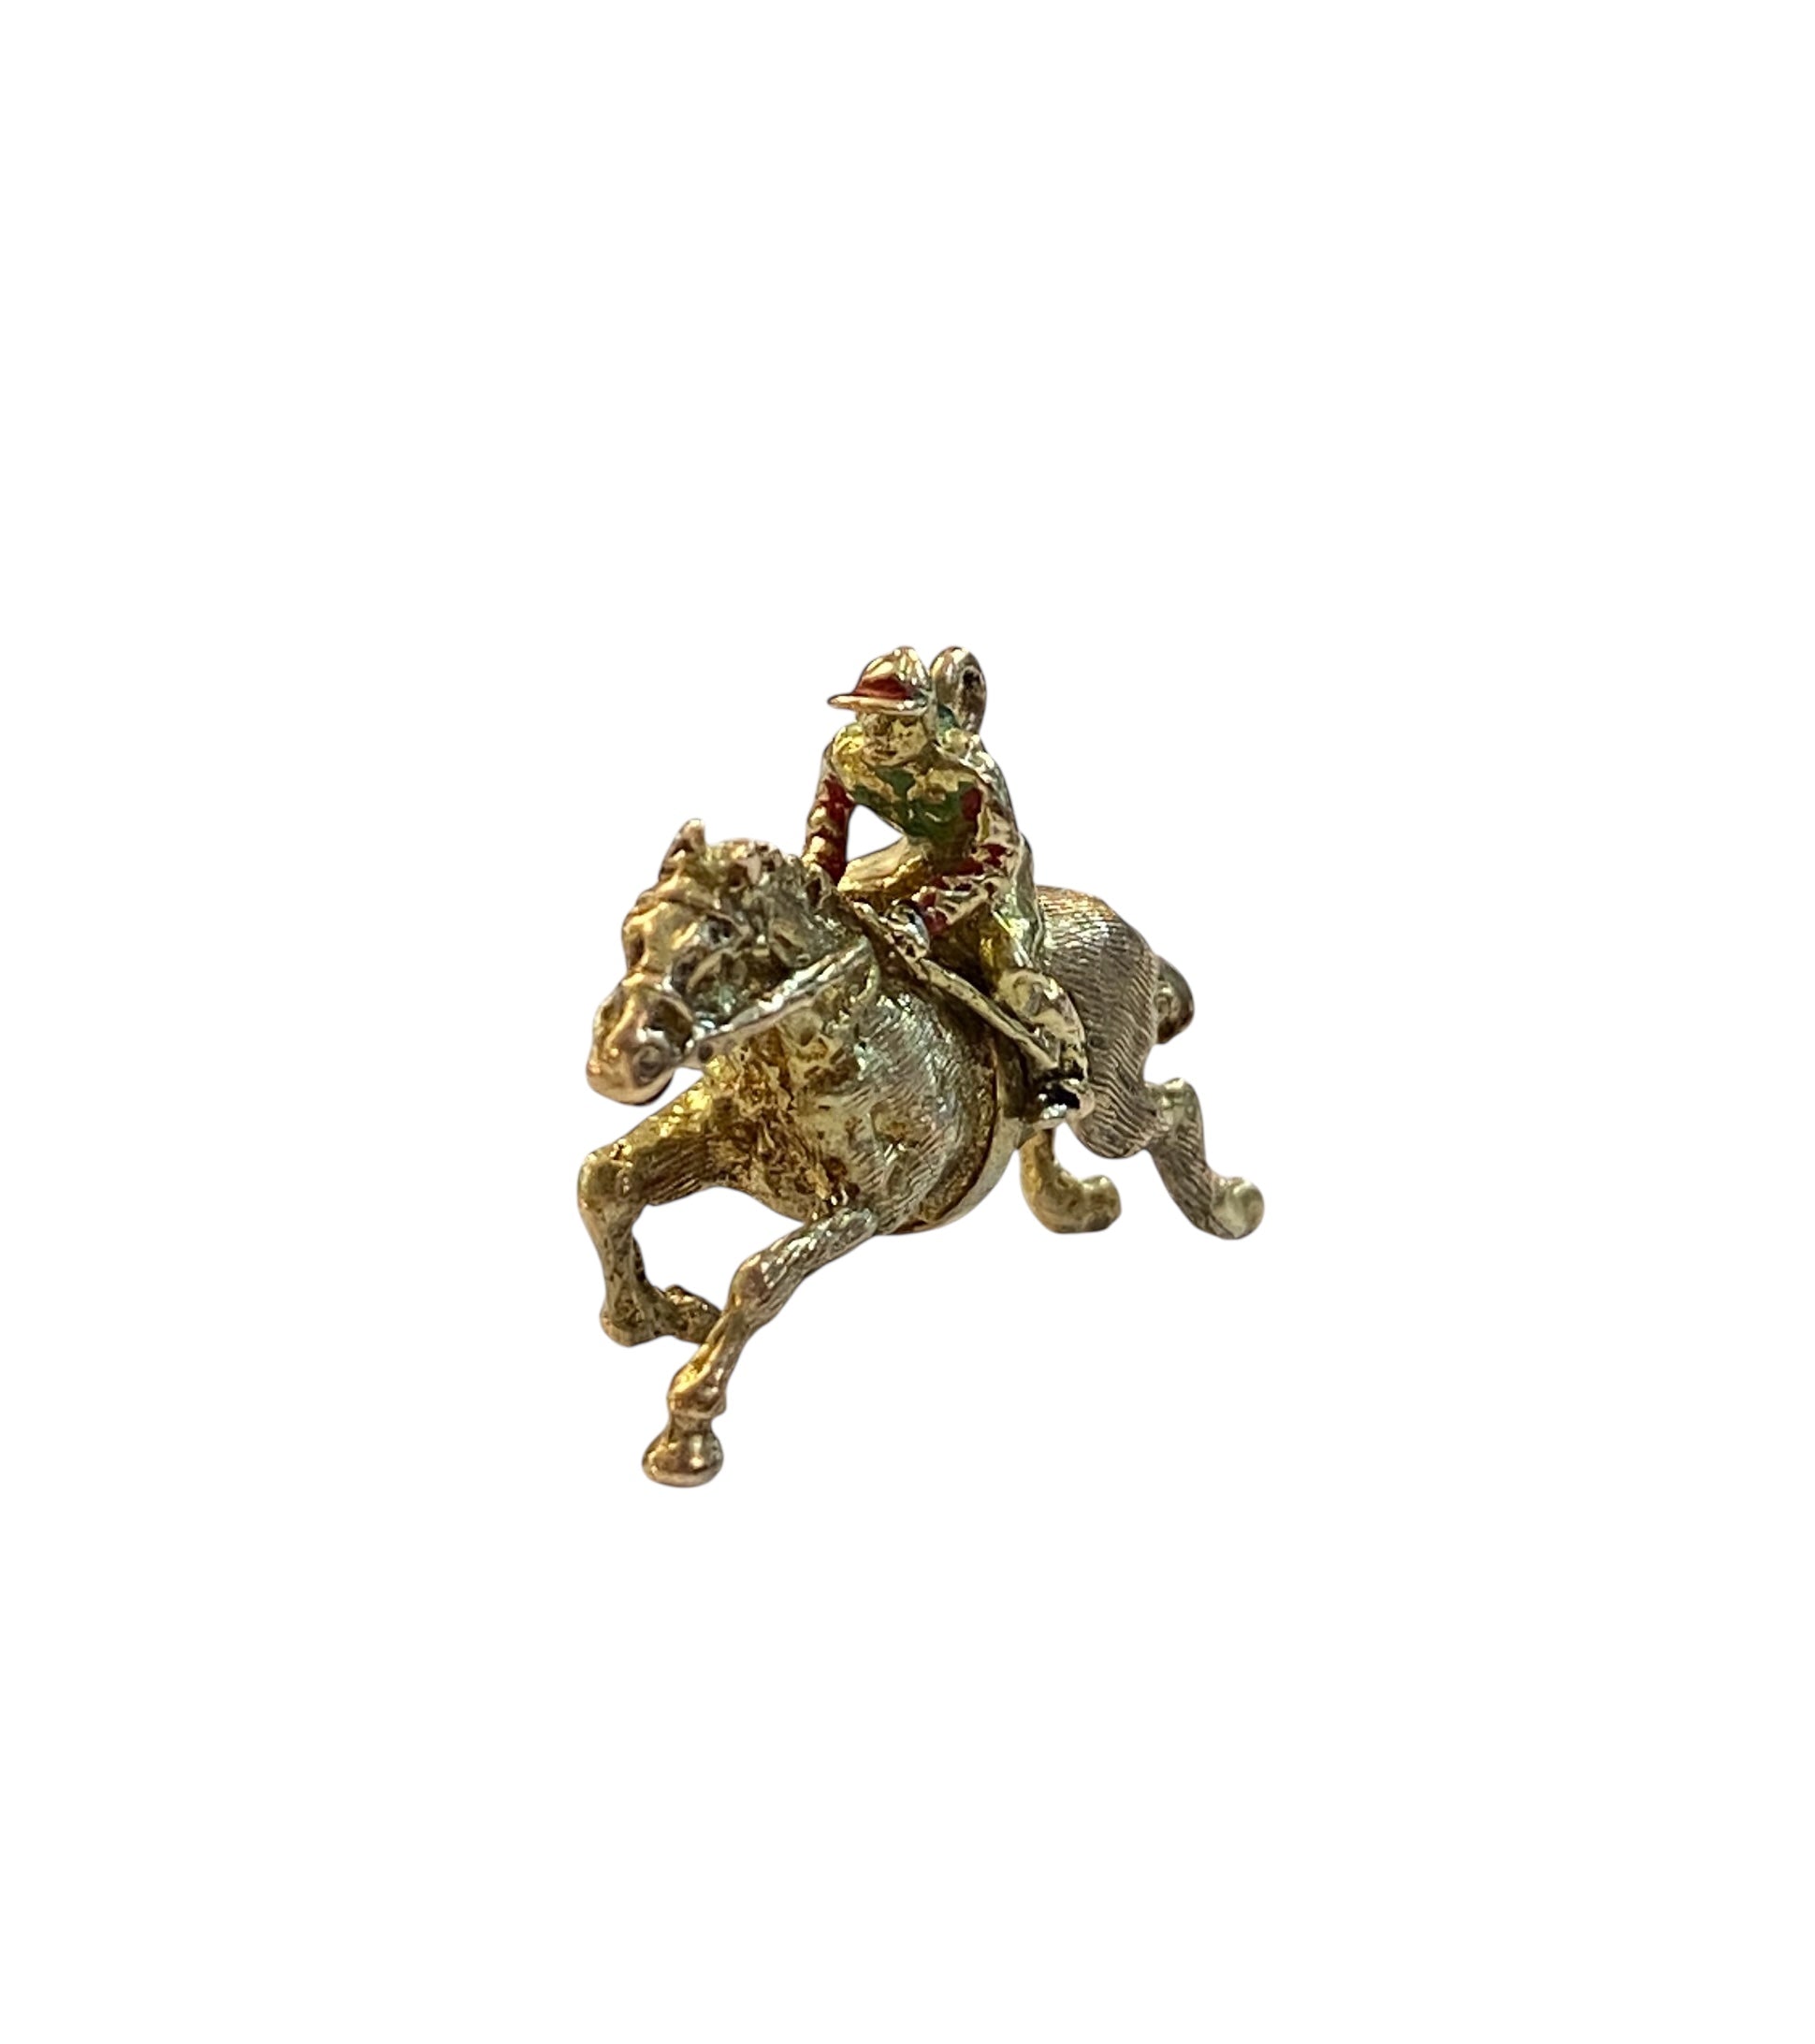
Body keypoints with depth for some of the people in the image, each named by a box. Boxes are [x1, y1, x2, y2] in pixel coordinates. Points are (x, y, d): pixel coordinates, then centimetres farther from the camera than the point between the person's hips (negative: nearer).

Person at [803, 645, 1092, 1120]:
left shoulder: (967, 771, -38)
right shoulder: (846, 753, -19)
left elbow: (997, 860, -39)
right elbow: (828, 813, 2)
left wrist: (926, 913, -49)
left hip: (988, 857, -7)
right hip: (925, 854, 7)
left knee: (1008, 964, -26)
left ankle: (1066, 1069, -5)